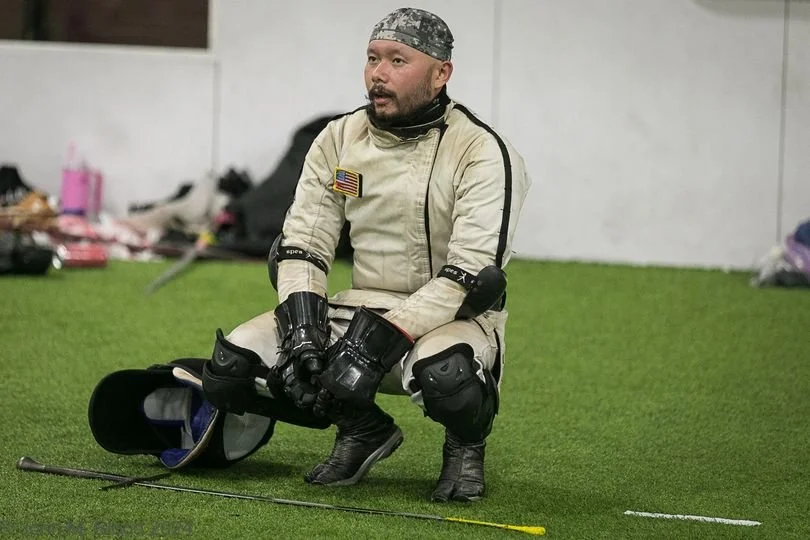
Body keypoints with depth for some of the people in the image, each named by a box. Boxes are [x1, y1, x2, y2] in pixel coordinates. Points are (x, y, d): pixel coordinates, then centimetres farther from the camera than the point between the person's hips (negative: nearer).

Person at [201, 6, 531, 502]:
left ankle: (466, 446, -2)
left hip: (453, 315, -5)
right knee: (231, 364, -13)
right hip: (362, 309, 5)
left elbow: (471, 276, -21)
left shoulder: (482, 152, -14)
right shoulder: (339, 140, 4)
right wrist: (302, 329, -16)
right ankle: (362, 430, 11)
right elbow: (302, 241, 3)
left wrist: (378, 341, -29)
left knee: (446, 377, -42)